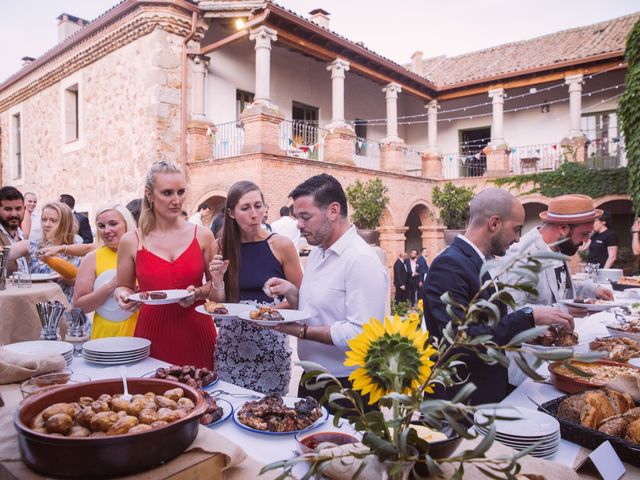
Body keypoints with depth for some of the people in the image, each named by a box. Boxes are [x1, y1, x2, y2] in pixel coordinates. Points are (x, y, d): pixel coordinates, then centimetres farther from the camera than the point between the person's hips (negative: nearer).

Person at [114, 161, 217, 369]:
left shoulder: (202, 235, 0)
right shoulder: (131, 241, 0)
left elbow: (215, 283, 8)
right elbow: (123, 287, 13)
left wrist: (198, 293, -10)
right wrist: (124, 295, -7)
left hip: (197, 332, 0)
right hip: (153, 333, 0)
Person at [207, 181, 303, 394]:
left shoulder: (281, 245, -7)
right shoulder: (224, 248, 3)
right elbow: (220, 305, 7)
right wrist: (218, 281, -10)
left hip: (270, 341, -2)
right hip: (230, 341, 3)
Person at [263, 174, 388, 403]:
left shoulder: (362, 261, -21)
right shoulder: (317, 253, 7)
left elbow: (360, 334, -27)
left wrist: (302, 331, -22)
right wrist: (291, 292, -2)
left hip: (347, 387, -8)